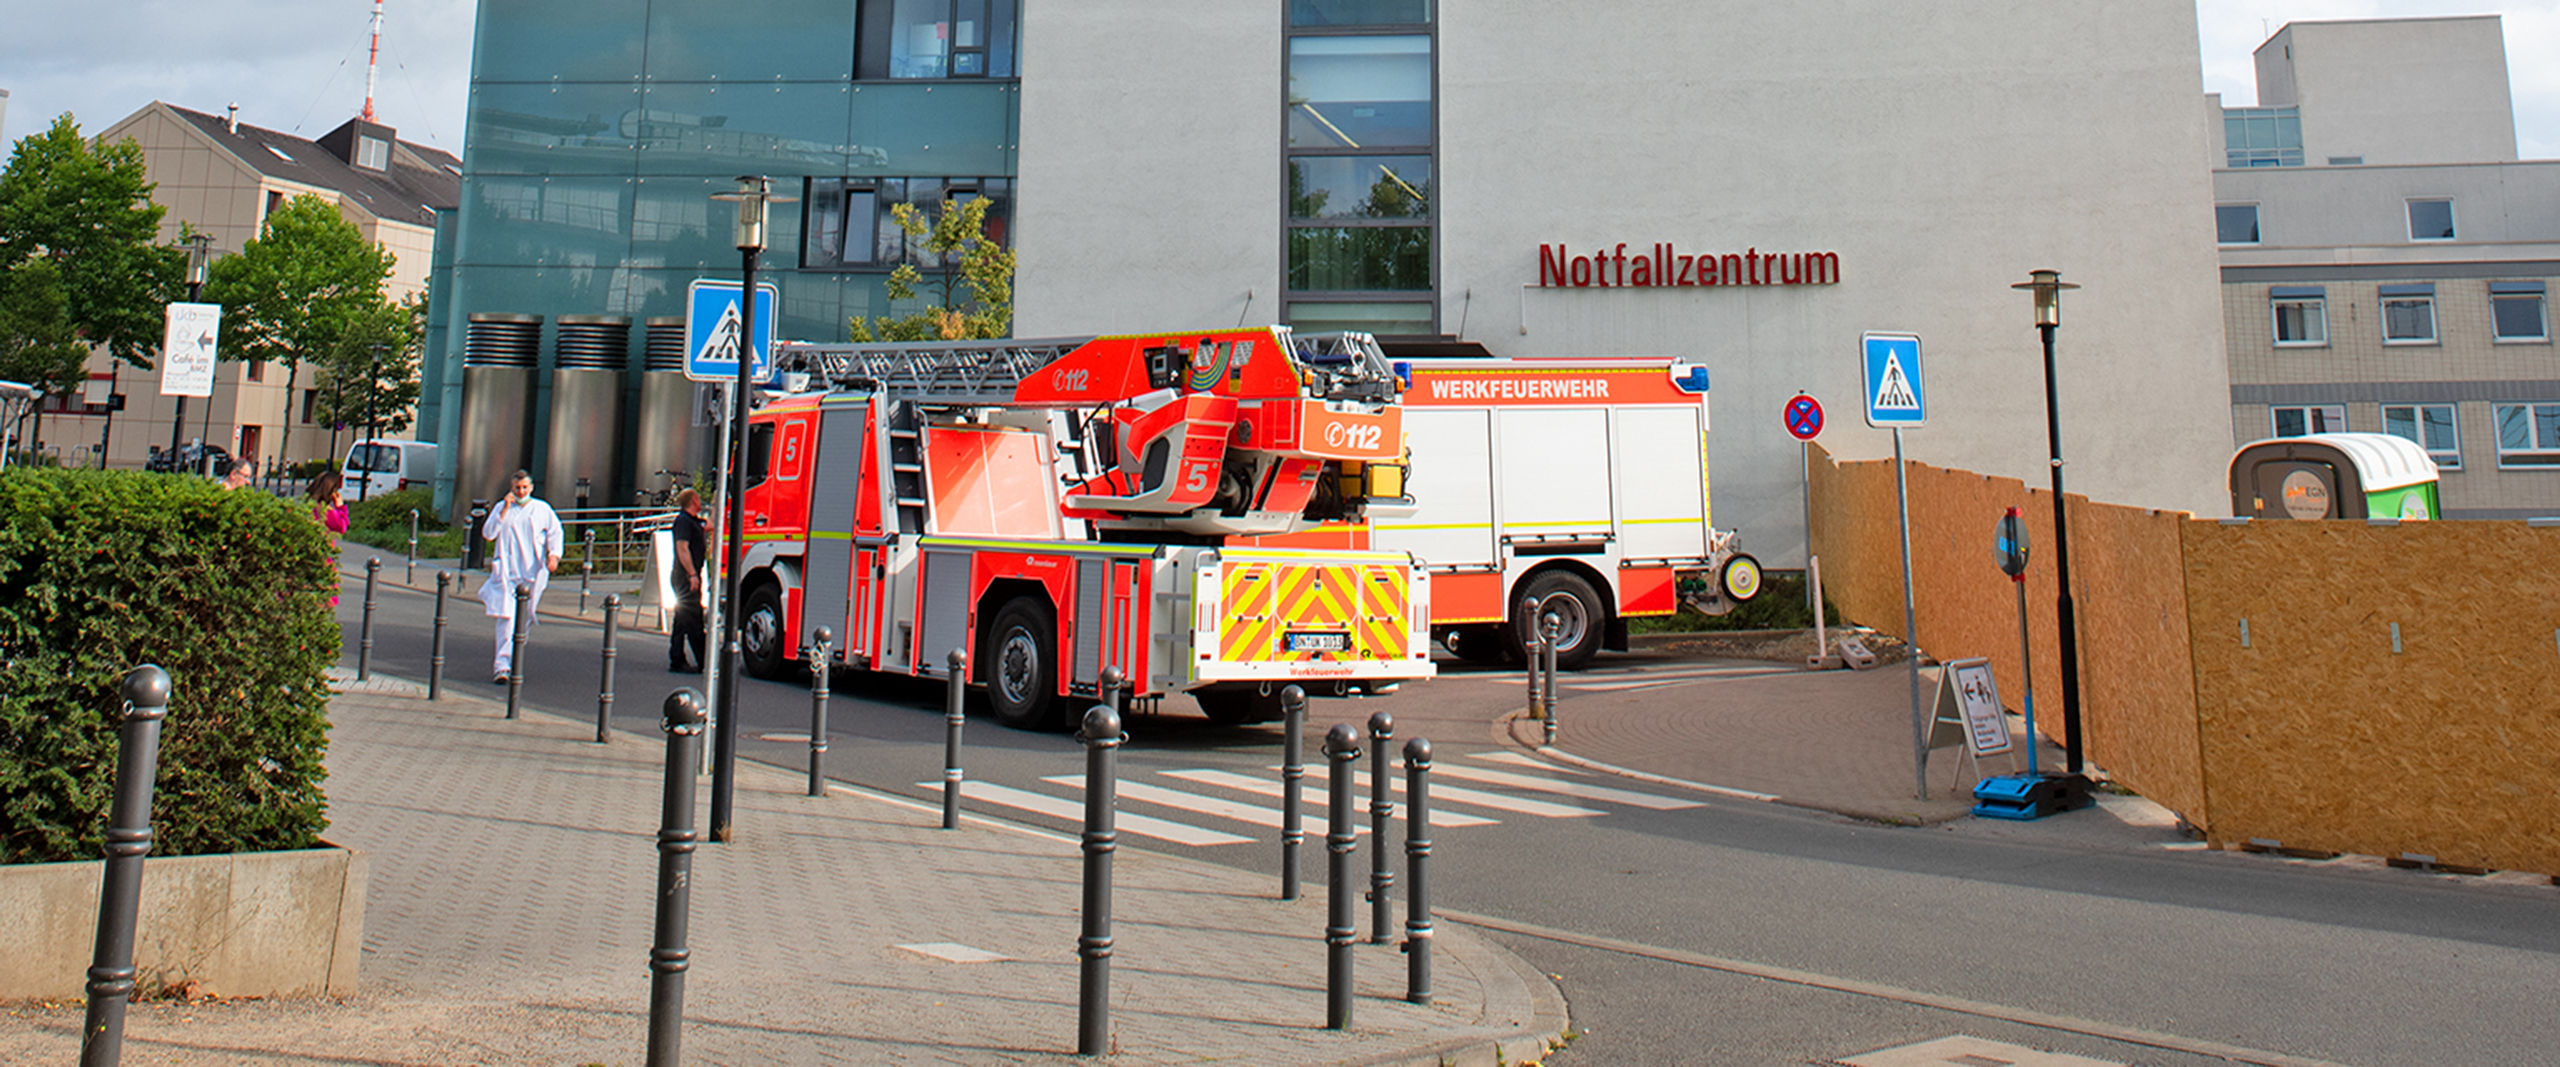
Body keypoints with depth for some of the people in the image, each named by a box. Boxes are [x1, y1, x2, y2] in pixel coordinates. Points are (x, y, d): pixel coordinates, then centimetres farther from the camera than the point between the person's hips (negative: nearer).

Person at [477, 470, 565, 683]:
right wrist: (505, 510, -9)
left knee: (525, 618, 8)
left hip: (532, 570, 1)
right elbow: (488, 533, -1)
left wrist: (554, 554, -9)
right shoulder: (501, 508, 7)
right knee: (506, 616, -12)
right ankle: (502, 666, -14)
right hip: (506, 570, -1)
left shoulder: (542, 509, 7)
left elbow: (556, 532, 8)